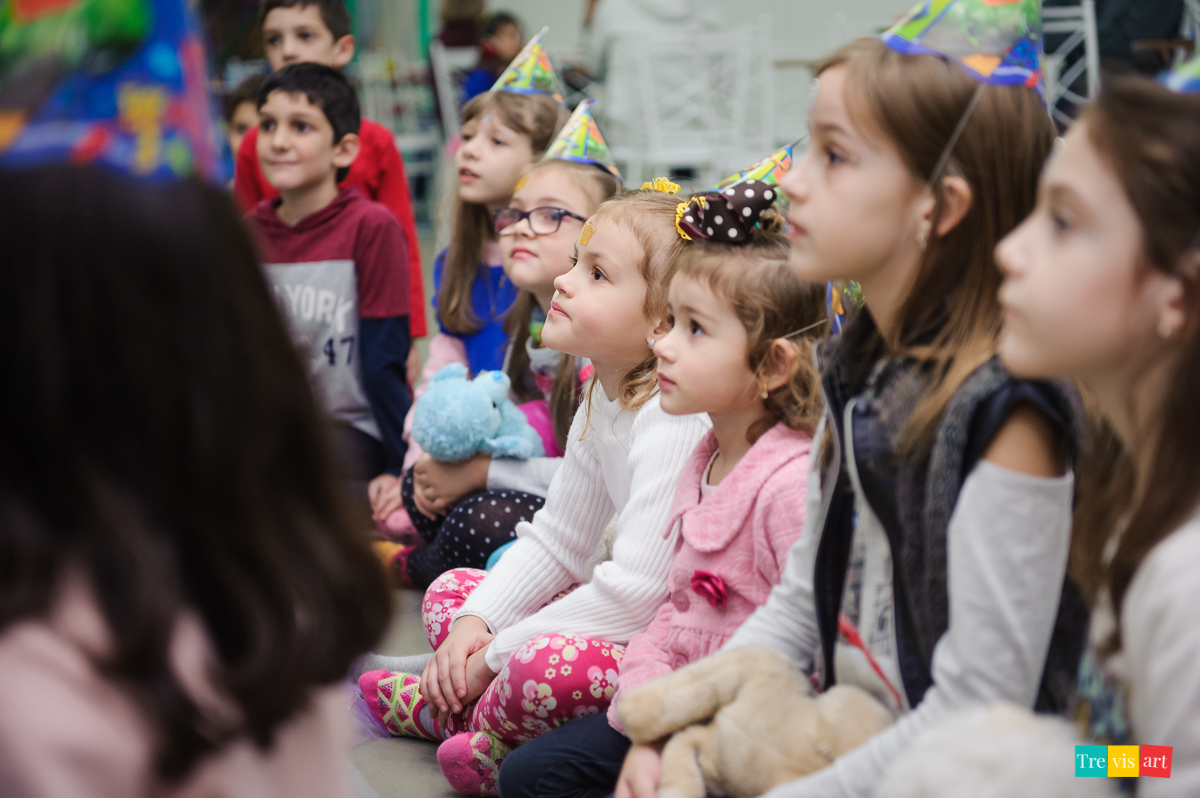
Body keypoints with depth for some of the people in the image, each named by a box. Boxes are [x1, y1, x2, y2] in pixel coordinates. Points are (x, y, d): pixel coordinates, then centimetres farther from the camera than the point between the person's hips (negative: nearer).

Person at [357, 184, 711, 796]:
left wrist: (497, 655, -19)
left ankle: (485, 725, -4)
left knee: (544, 666, -34)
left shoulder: (674, 420, -25)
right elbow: (555, 542, 15)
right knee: (450, 592, 14)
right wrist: (475, 624, -1)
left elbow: (637, 590, -29)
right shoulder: (602, 400, 5)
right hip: (621, 612, 10)